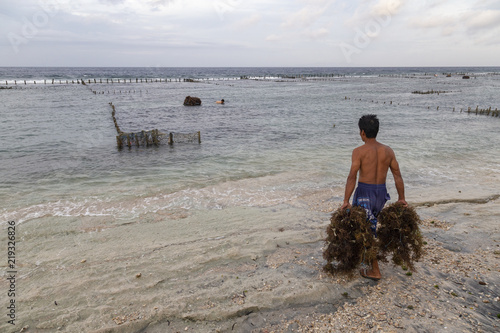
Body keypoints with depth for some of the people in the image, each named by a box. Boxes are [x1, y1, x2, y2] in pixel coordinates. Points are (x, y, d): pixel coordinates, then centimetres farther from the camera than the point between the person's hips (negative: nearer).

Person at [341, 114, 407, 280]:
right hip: (381, 193, 6)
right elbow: (398, 175, 4)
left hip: (364, 193, -6)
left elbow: (352, 177, -19)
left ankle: (375, 271, 9)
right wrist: (401, 198, 11)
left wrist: (346, 201, -16)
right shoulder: (388, 150, 2)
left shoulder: (359, 151, -13)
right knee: (370, 224, 28)